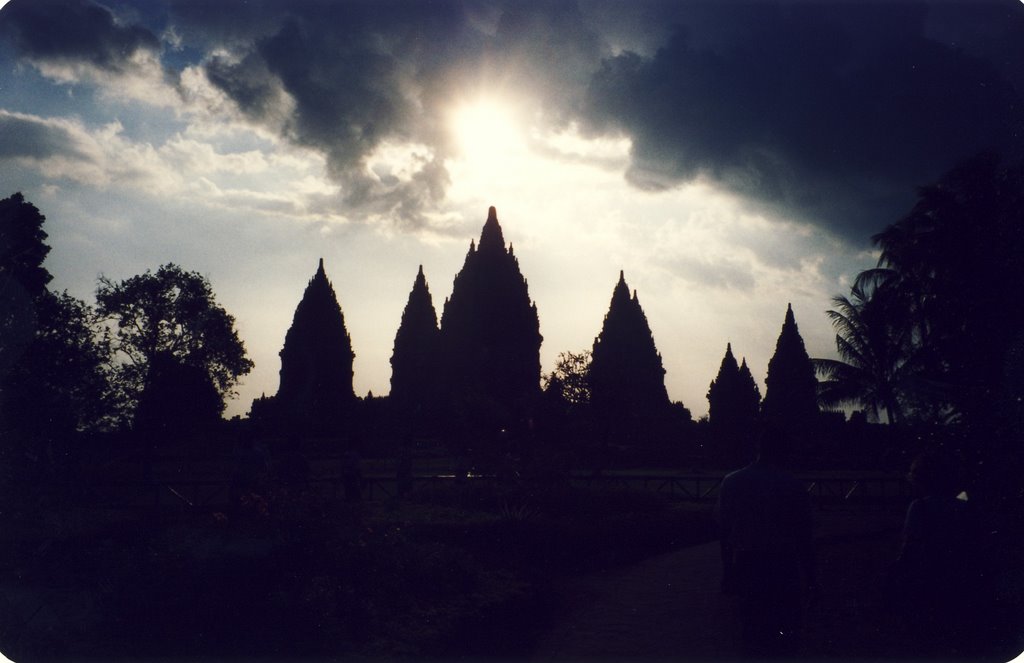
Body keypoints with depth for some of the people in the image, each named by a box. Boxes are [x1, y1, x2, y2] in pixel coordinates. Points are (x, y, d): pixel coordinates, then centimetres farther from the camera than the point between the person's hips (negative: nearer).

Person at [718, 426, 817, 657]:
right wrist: (810, 577, 5)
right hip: (785, 569, -3)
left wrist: (728, 573, 13)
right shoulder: (794, 486, -6)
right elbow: (804, 536, -3)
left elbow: (724, 531, 6)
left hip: (746, 568, 3)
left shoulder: (731, 482, 3)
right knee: (786, 633, 7)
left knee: (752, 630, 10)